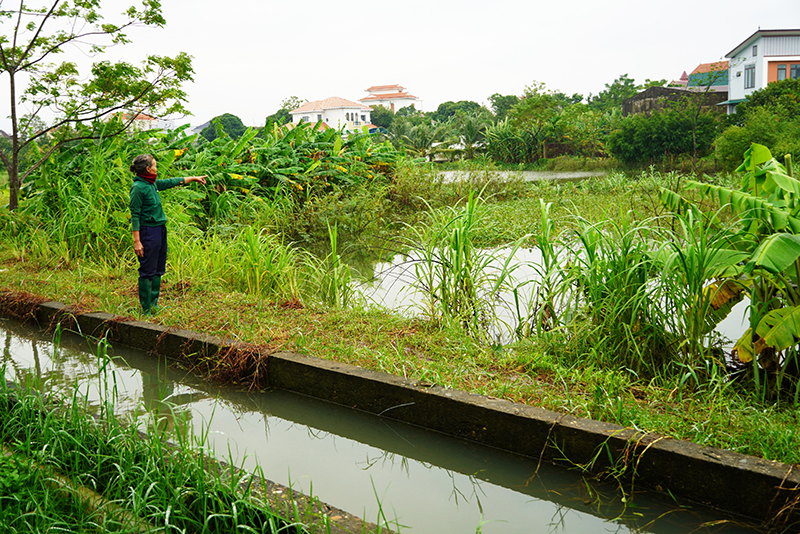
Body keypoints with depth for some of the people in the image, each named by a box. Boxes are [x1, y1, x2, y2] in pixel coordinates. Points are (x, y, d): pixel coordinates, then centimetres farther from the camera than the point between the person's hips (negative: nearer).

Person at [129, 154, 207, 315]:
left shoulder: (152, 184, 10)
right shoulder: (138, 187, -14)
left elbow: (171, 182, 26)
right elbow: (135, 215, -16)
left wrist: (194, 178, 35)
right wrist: (137, 241, -19)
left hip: (160, 230, 9)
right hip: (148, 231, -9)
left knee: (158, 270, 14)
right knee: (147, 272, -3)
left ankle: (154, 304, 24)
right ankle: (146, 309, 4)